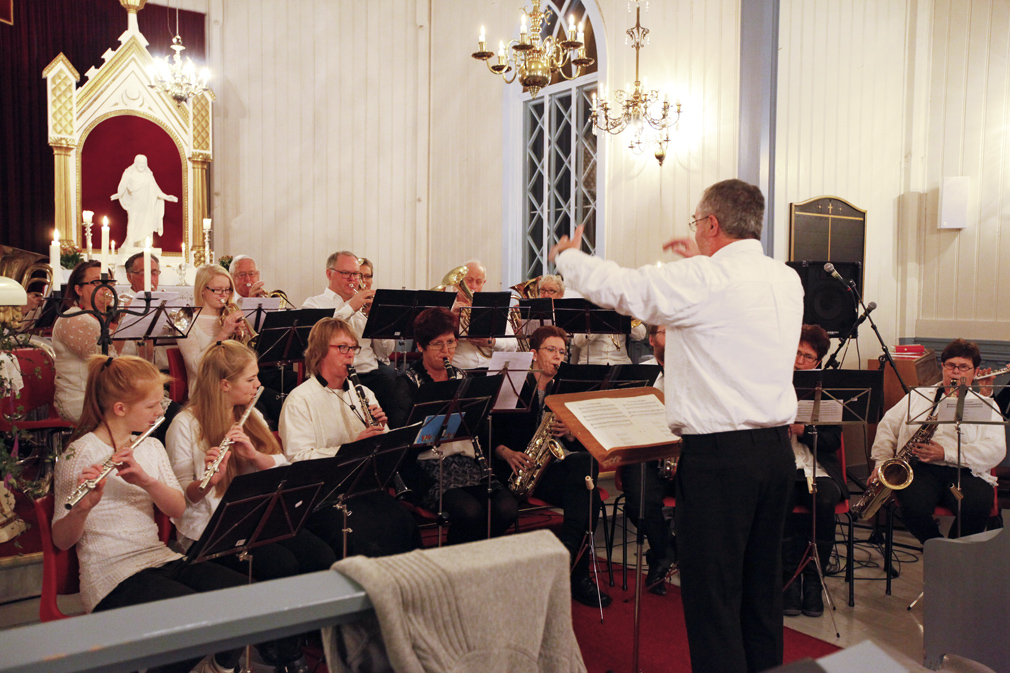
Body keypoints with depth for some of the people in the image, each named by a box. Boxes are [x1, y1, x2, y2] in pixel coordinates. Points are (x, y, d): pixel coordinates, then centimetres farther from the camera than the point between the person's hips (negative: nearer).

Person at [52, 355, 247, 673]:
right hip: (113, 576, -6)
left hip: (160, 558, 6)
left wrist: (146, 480, -20)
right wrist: (83, 506, -30)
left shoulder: (151, 447, 12)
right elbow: (62, 540, -9)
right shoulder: (80, 455, -6)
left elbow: (178, 509, -1)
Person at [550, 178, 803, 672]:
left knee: (711, 593, 2)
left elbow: (614, 286, -7)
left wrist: (567, 255, 11)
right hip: (776, 447, 8)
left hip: (717, 455, -8)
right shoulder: (788, 280, 8)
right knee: (761, 585, 19)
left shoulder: (702, 280, -15)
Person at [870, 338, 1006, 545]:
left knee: (976, 508, -34)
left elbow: (996, 450, -1)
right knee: (914, 507, -32)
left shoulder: (986, 405, 15)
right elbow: (887, 426, 20)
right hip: (918, 468, 1)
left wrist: (946, 453, -14)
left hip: (966, 472, 0)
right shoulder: (919, 396, 21)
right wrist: (882, 461, 3)